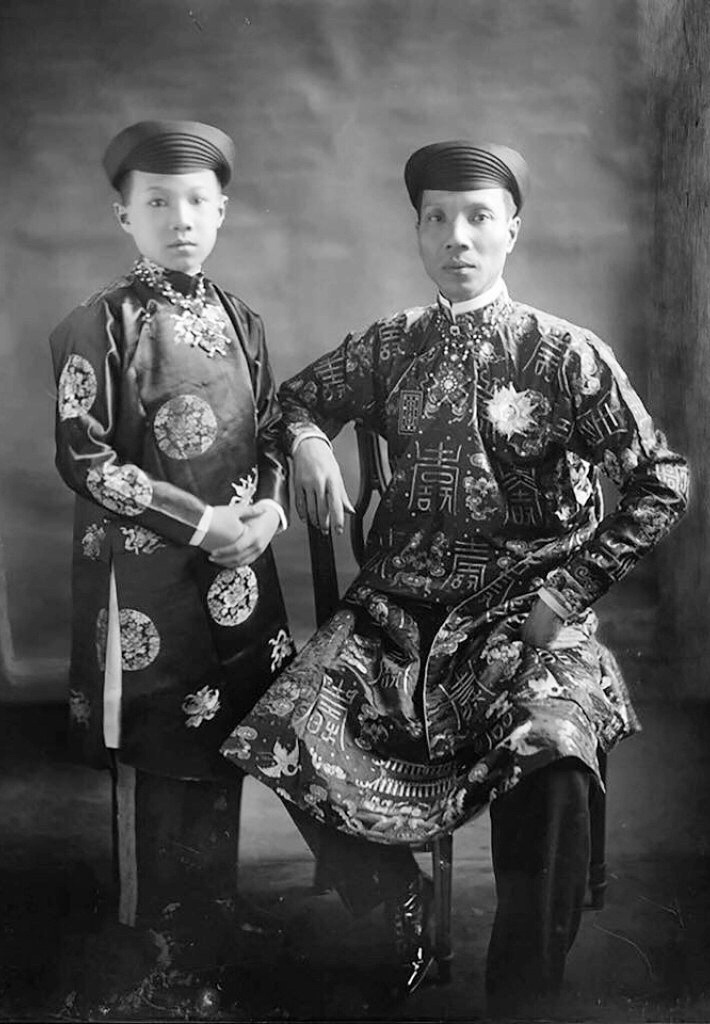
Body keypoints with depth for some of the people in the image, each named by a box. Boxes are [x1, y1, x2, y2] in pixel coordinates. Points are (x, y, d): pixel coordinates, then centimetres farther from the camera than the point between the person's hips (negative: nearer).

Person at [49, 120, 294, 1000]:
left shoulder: (238, 319, 8)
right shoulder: (99, 325, -8)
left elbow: (270, 432, 15)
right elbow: (84, 459, -11)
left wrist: (269, 507, -5)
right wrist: (197, 522, -15)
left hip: (239, 570, 5)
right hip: (146, 580, -5)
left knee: (224, 747, 13)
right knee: (156, 756, 4)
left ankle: (211, 935, 32)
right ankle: (166, 948, 23)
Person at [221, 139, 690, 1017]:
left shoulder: (566, 354, -1)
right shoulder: (389, 346, 8)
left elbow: (660, 483, -2)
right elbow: (299, 395, 24)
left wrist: (569, 592, -9)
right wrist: (308, 440, 0)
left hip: (523, 608, -3)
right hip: (398, 605, 3)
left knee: (550, 755, -34)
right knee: (281, 740, -21)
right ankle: (402, 895, 11)